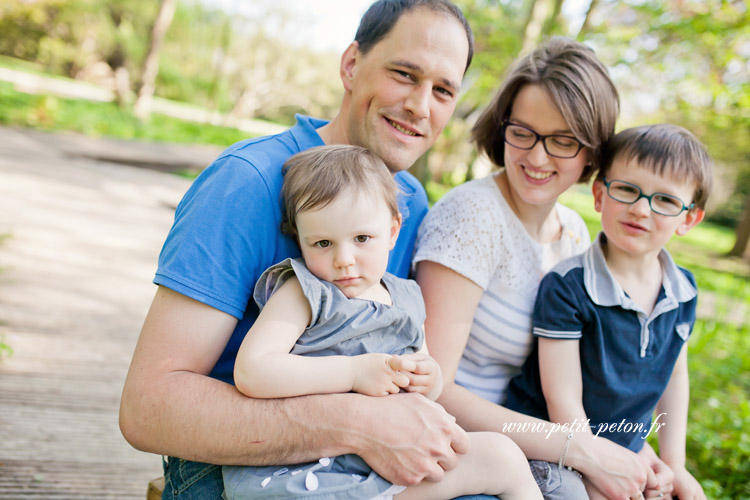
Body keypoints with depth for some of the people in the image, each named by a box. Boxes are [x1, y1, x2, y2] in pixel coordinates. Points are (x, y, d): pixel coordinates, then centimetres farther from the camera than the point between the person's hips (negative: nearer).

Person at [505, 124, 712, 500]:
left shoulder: (683, 292, -3)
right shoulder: (566, 287, -23)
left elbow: (675, 376, 10)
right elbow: (564, 400, -21)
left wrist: (674, 464, 8)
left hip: (627, 451, 6)